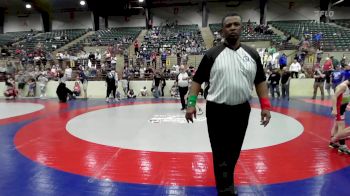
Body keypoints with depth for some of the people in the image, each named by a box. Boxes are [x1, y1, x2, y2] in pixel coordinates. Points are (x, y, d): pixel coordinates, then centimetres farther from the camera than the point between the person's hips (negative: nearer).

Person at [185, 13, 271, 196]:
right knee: (221, 152, 0)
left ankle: (225, 177, 42)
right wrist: (191, 103, -13)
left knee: (234, 151, 18)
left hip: (241, 110, 4)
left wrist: (265, 106, 2)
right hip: (217, 110, -4)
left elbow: (260, 81, 9)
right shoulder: (212, 54, -5)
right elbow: (197, 80, -3)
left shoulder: (252, 54, 4)